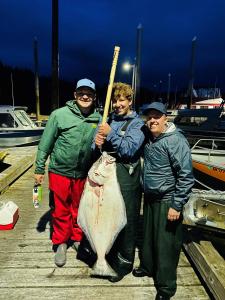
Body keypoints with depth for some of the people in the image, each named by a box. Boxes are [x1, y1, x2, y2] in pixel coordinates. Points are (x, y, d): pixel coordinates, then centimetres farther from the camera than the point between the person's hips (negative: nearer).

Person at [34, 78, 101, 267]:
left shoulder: (98, 119, -2)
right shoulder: (60, 114, -10)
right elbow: (46, 143, -5)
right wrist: (39, 168, -2)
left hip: (83, 174, 3)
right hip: (59, 171, -2)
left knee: (79, 209, 17)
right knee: (60, 210, 11)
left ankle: (78, 238, 40)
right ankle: (60, 243, 32)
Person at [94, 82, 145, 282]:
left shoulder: (137, 123, -3)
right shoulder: (109, 119, 10)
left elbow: (129, 149, -16)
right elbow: (96, 149, 7)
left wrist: (110, 134, -19)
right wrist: (98, 143, -15)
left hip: (126, 177, -5)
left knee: (126, 219, 7)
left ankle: (124, 263, 27)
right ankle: (108, 254, 41)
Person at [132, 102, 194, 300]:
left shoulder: (175, 140, -19)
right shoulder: (149, 139, 5)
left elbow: (186, 176, -20)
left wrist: (177, 205, -19)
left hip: (167, 201, -7)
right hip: (150, 198, 7)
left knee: (165, 244, 5)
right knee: (149, 237, 22)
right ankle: (148, 267, 45)